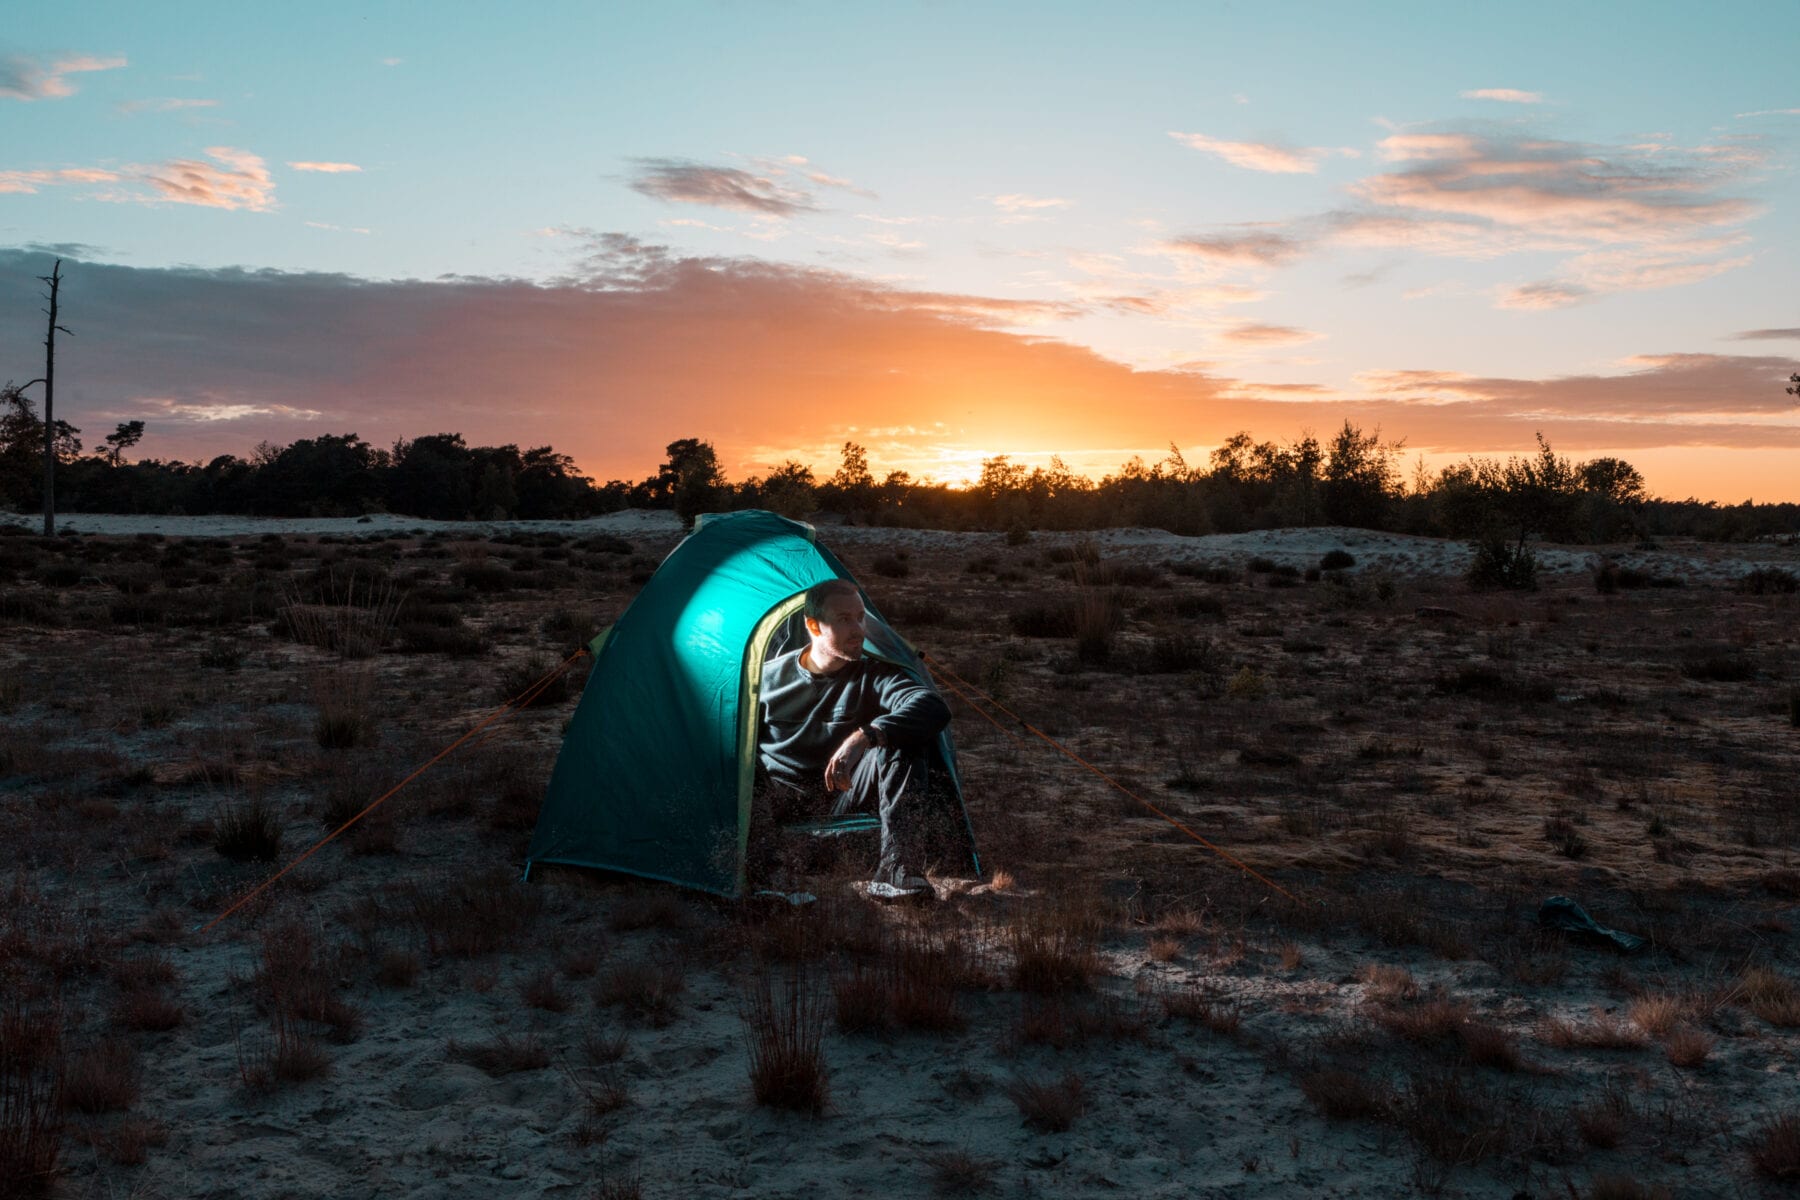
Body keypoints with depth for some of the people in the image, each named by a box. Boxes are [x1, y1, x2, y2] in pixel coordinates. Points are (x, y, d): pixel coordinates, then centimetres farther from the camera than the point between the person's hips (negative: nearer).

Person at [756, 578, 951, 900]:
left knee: (903, 740, -27)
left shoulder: (873, 675, -5)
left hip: (841, 796, 1)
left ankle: (895, 872, -35)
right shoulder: (769, 676, 2)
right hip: (779, 797, -1)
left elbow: (934, 708, -24)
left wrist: (863, 737, -38)